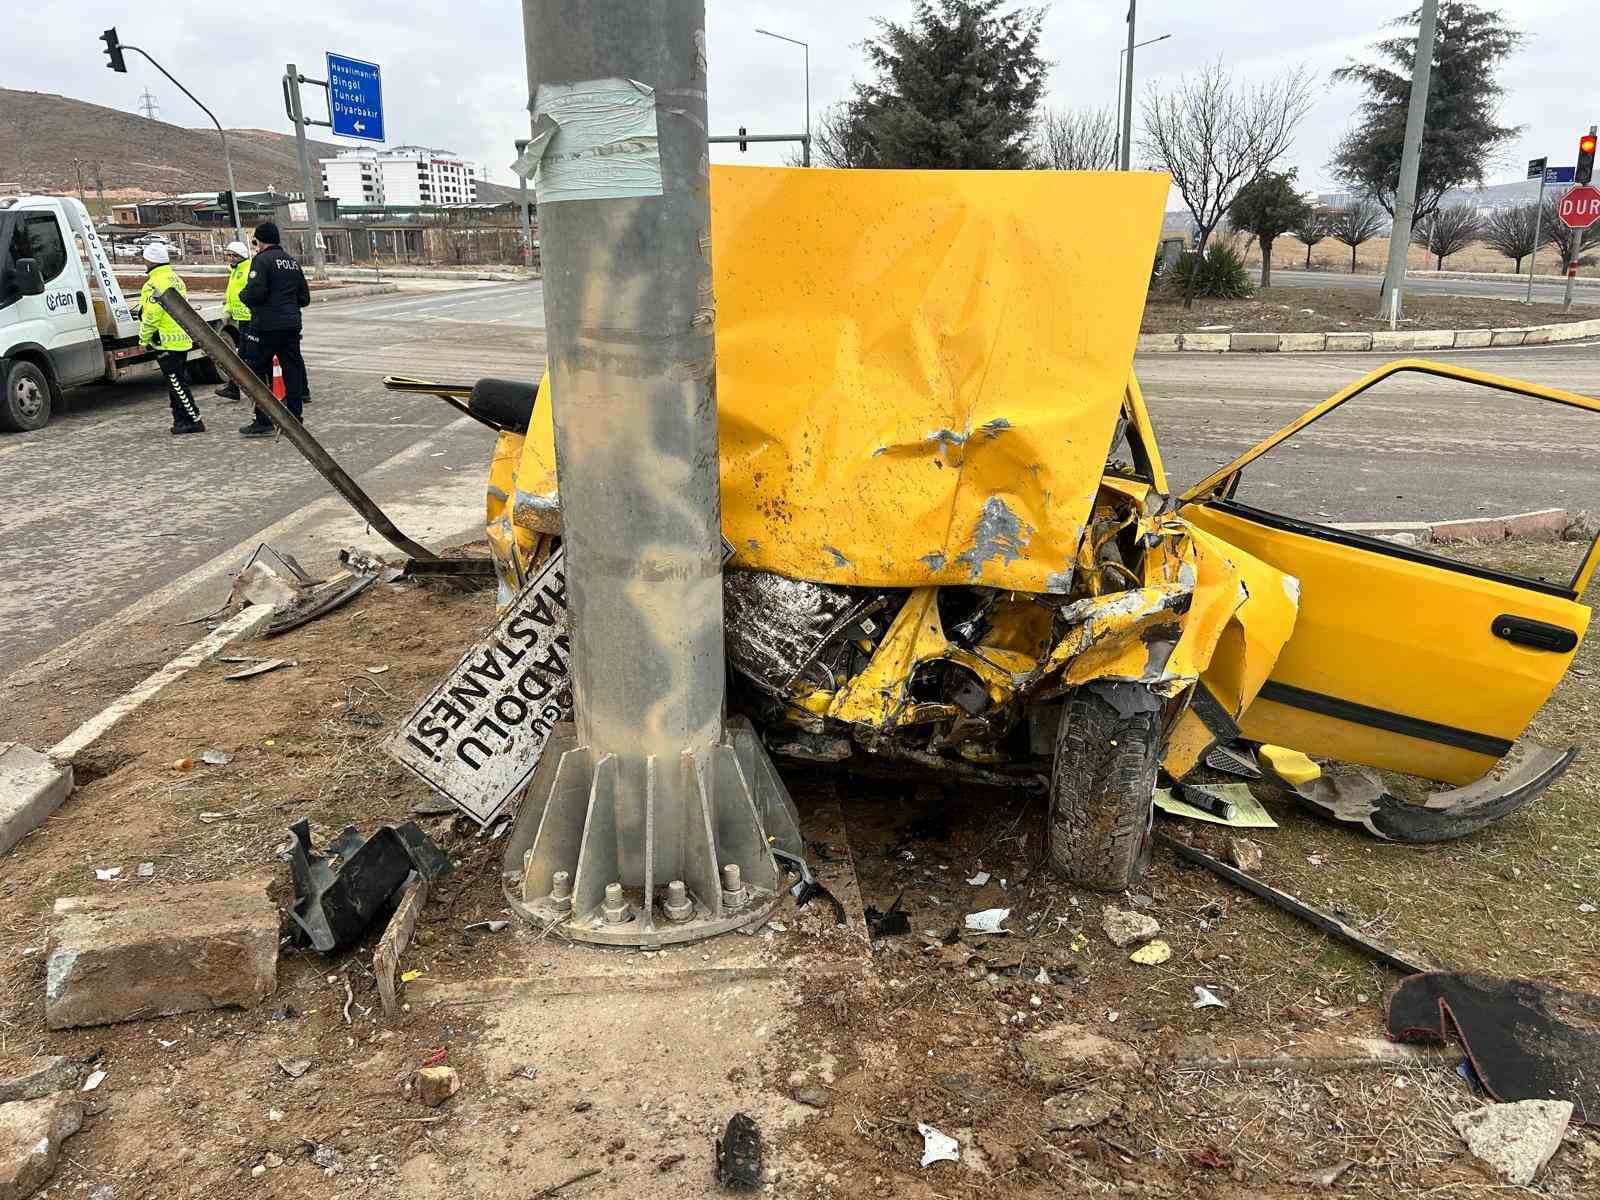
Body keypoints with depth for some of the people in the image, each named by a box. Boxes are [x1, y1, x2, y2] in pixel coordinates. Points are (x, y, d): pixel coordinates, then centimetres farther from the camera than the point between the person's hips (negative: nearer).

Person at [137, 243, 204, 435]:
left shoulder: (155, 284, -16)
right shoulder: (176, 280, 14)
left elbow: (151, 316, -18)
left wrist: (144, 339, -6)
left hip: (167, 342, -9)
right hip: (182, 339, 10)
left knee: (177, 384, -6)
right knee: (179, 382, 15)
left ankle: (193, 420, -7)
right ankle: (182, 420, 19)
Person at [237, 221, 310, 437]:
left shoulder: (262, 260, -9)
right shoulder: (292, 261, 14)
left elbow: (254, 293, -19)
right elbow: (304, 298, 16)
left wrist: (242, 295, 1)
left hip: (266, 326, -7)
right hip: (291, 325, 7)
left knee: (256, 371, 1)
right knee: (292, 370, 8)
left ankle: (263, 423, -1)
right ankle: (295, 420, 11)